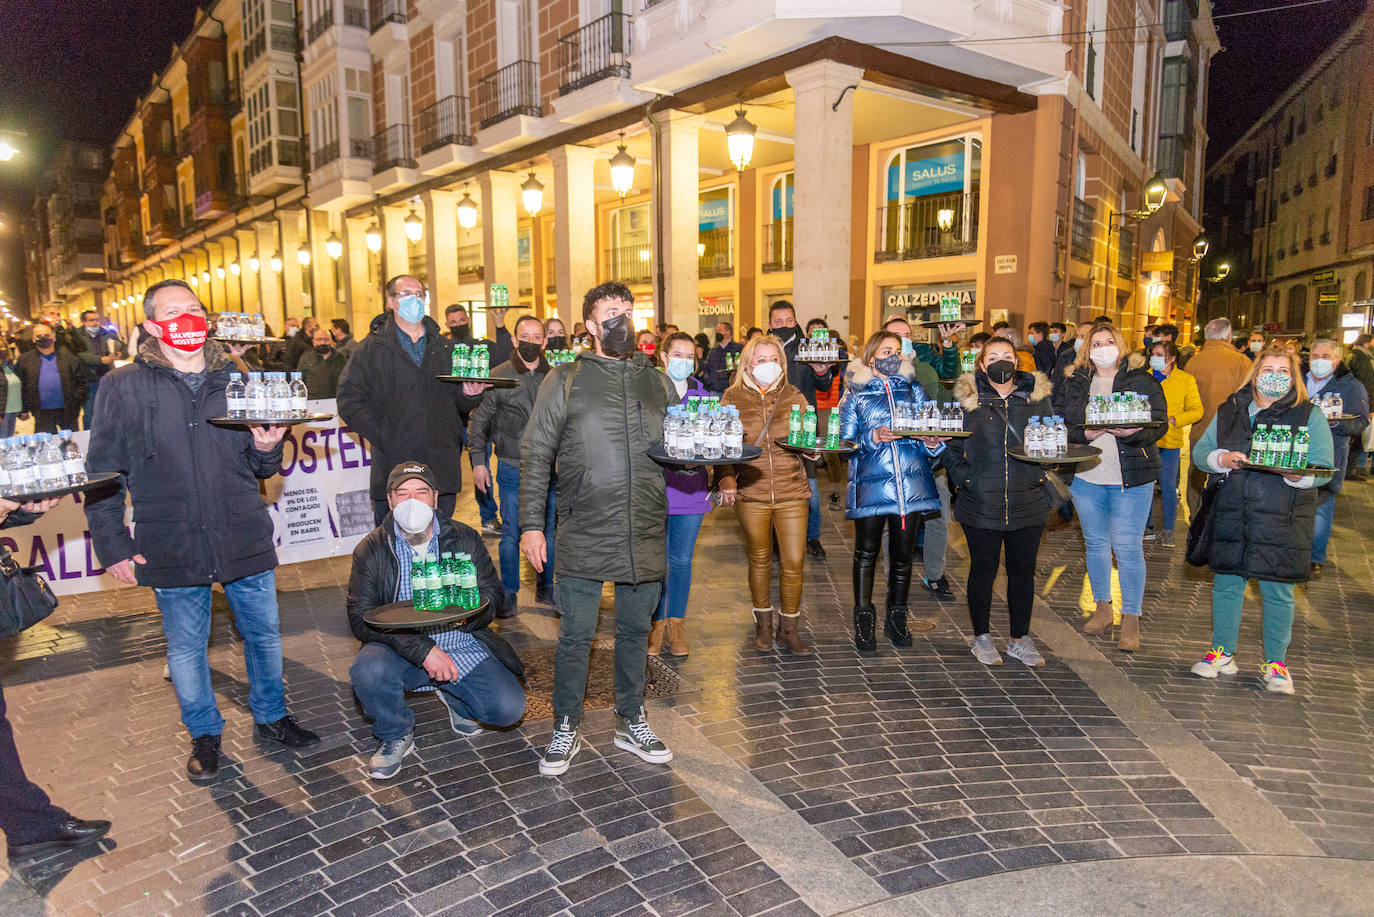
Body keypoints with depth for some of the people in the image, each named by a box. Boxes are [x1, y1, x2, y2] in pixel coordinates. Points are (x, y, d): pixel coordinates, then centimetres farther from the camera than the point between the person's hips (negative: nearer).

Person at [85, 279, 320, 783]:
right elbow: (103, 474, 1)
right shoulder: (123, 387, -2)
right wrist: (111, 546, -3)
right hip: (172, 547, -2)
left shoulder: (235, 378, 6)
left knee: (264, 633, 13)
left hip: (245, 540, 2)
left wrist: (267, 449, -10)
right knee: (186, 647, 12)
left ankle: (271, 717, 34)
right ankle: (204, 733, 33)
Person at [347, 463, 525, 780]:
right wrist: (423, 650, -23)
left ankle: (454, 697, 20)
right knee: (367, 670, -33)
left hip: (463, 646, 1)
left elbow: (493, 595, 1)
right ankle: (396, 736, 0)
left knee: (509, 708, -16)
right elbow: (361, 619, -11)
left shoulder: (465, 539, 1)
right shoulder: (370, 550, -3)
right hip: (401, 652, -1)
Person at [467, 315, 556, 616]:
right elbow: (479, 421, 2)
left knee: (549, 530, 10)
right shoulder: (498, 376, -2)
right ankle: (509, 593, 17)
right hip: (512, 469, -2)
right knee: (511, 532, 4)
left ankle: (545, 588, 26)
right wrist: (478, 461, -4)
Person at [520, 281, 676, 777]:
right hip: (584, 539, -3)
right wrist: (531, 524, -6)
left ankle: (631, 722, 34)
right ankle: (566, 729, 26)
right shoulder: (566, 380, 0)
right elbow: (536, 455, 0)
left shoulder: (659, 382, 11)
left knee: (635, 632, 16)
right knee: (575, 636, 6)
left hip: (646, 536, 3)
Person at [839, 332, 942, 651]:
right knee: (866, 552, 2)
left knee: (903, 553, 8)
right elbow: (845, 441, 2)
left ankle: (897, 618, 24)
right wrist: (872, 438, -15)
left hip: (912, 483, 3)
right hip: (871, 482, -2)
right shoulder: (855, 393, 7)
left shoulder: (913, 390, 14)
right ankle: (864, 619, 15)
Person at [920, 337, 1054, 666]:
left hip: (1028, 501, 2)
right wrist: (935, 443, -20)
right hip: (981, 503, -2)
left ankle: (1019, 638, 27)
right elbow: (952, 445, 1)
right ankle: (982, 637, 25)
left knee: (1023, 571, 11)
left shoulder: (1037, 396, 7)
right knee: (983, 571, 8)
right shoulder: (967, 398, 1)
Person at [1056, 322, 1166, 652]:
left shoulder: (1141, 380, 1)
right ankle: (1103, 608, 28)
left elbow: (1158, 423, -6)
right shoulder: (1075, 383, 9)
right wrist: (1084, 434, -16)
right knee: (1096, 543, 13)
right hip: (1086, 476, 3)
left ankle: (1131, 619, 9)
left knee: (1127, 547, -3)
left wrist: (1133, 432, -25)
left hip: (1131, 477, -3)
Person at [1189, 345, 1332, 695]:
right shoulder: (1229, 411, 10)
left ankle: (1276, 662, 21)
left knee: (1277, 591, 3)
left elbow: (1324, 468, -3)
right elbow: (1200, 451, 8)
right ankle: (1222, 653, 23)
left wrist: (1298, 475, -24)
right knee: (1226, 583, 8)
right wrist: (1221, 459, -14)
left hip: (1282, 520, -2)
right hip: (1231, 515, 2)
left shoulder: (1310, 416, 3)